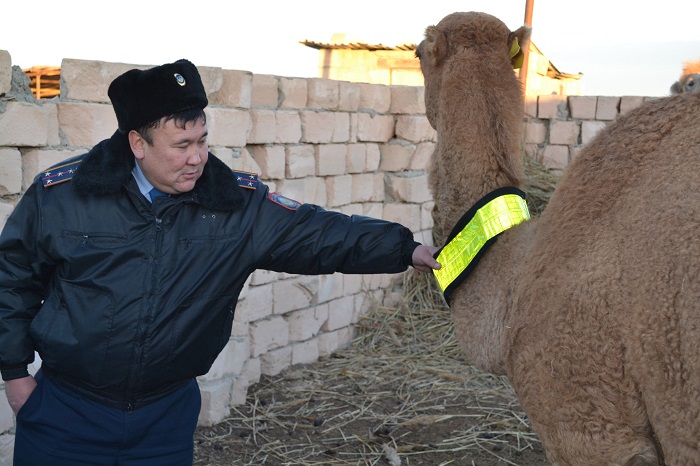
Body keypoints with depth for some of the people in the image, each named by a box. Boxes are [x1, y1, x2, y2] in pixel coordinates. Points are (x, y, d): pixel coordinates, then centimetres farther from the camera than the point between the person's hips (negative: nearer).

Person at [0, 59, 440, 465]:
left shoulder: (237, 203, -8)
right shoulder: (60, 193, -10)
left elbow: (318, 231, -9)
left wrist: (406, 249, -19)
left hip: (169, 413, 2)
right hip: (67, 412, -1)